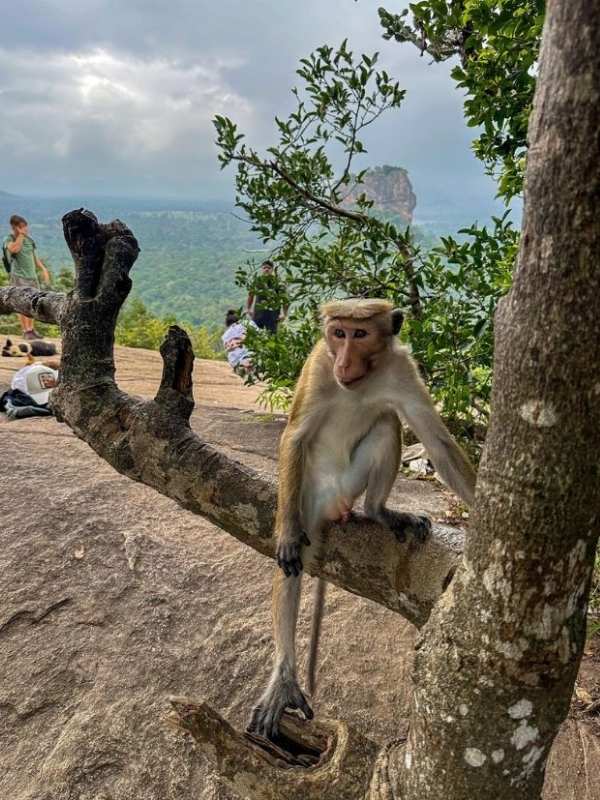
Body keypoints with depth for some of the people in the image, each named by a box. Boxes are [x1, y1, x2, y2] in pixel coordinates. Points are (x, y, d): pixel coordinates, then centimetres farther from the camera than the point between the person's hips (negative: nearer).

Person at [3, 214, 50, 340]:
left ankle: (31, 329, 14)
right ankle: (26, 331, -8)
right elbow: (14, 249, -25)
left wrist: (43, 269, 12)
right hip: (19, 276, -6)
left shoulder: (29, 239, 13)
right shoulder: (9, 240, -3)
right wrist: (21, 235, -15)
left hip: (32, 276, 6)